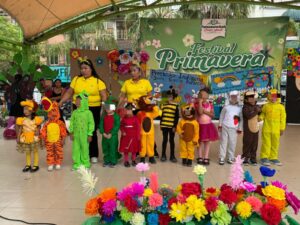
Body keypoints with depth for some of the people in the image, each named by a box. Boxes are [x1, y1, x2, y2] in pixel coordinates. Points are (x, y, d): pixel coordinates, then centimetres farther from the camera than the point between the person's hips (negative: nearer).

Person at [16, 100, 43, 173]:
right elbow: (20, 129, 1)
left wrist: (37, 132, -16)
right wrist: (18, 137, 0)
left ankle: (36, 165, 20)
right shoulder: (22, 120, -2)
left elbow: (38, 127, 0)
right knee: (27, 152, 15)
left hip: (34, 138, -3)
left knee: (35, 151, 9)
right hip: (25, 138, 3)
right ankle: (28, 165, 28)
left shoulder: (36, 119, -10)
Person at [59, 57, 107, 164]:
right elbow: (69, 92, 10)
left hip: (93, 109, -2)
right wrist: (60, 102, 2)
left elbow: (104, 96, -2)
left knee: (92, 132, 6)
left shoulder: (98, 81, 0)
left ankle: (93, 155, 19)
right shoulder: (76, 79, 7)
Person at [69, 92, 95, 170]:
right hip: (76, 134, 4)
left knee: (84, 149, 6)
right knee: (76, 149, 8)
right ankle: (77, 163, 20)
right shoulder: (74, 112, 3)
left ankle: (85, 163, 20)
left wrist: (90, 134, -7)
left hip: (84, 135, -4)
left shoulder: (88, 112, -9)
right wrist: (71, 132, 5)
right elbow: (72, 123, 9)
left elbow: (91, 124, -7)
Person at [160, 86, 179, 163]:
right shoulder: (164, 104, 8)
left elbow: (177, 117, -4)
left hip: (172, 126, -2)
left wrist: (175, 126, -8)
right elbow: (161, 115, 11)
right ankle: (163, 155, 18)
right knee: (165, 140, 9)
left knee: (171, 140, 7)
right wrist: (161, 124, 8)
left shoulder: (176, 105, -3)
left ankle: (172, 156, 16)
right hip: (164, 125, 3)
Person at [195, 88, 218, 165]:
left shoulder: (210, 104, 3)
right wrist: (200, 102, -21)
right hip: (200, 125, -3)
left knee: (207, 141, 5)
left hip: (208, 125, 3)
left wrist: (206, 112, -16)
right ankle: (200, 157, 10)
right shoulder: (197, 104, -5)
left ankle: (206, 158, 11)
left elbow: (213, 115, -3)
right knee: (200, 141, 3)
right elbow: (200, 112, -23)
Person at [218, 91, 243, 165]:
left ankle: (231, 158, 13)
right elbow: (221, 116, 10)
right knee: (223, 142, 1)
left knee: (232, 143, 2)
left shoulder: (239, 108, 6)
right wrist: (220, 125, 7)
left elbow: (241, 119, 6)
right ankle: (222, 158, 4)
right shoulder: (226, 107, 6)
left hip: (234, 129, 0)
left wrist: (240, 128, 2)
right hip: (225, 127, 0)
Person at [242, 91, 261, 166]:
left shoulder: (256, 106, 11)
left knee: (254, 145, 10)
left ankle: (253, 159, 20)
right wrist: (256, 111, -19)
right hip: (248, 130, -6)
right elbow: (248, 115, -26)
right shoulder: (245, 107, -10)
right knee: (247, 145, 2)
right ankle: (245, 158, 11)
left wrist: (260, 111, 3)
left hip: (255, 129, 6)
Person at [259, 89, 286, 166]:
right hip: (266, 129, -1)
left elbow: (283, 118, 2)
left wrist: (282, 128, 1)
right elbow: (263, 113, 15)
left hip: (276, 130, 1)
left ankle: (273, 158, 24)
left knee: (275, 144, 10)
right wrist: (261, 117, -7)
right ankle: (264, 157, 13)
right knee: (266, 143, 4)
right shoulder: (266, 106, 1)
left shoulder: (281, 107, -1)